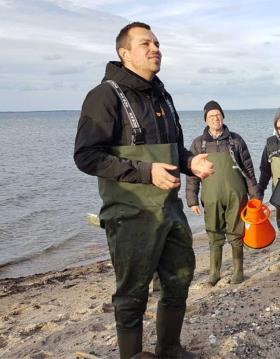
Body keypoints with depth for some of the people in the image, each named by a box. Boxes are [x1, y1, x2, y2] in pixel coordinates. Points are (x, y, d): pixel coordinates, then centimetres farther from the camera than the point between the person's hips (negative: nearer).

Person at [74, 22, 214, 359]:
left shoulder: (162, 96, 13)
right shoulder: (106, 95, -11)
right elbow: (86, 156, -17)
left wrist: (190, 161, 0)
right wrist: (146, 172, -24)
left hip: (171, 210, 8)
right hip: (132, 216, -8)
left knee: (179, 282, 18)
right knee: (133, 296, 5)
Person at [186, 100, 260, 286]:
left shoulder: (236, 140, 5)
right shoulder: (199, 143, 5)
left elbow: (248, 169, 8)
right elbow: (192, 174, 5)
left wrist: (255, 195, 5)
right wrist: (192, 200, 0)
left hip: (236, 196, 0)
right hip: (212, 198, 0)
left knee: (236, 235, 6)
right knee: (215, 237, 6)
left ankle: (238, 271, 22)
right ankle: (214, 273, 19)